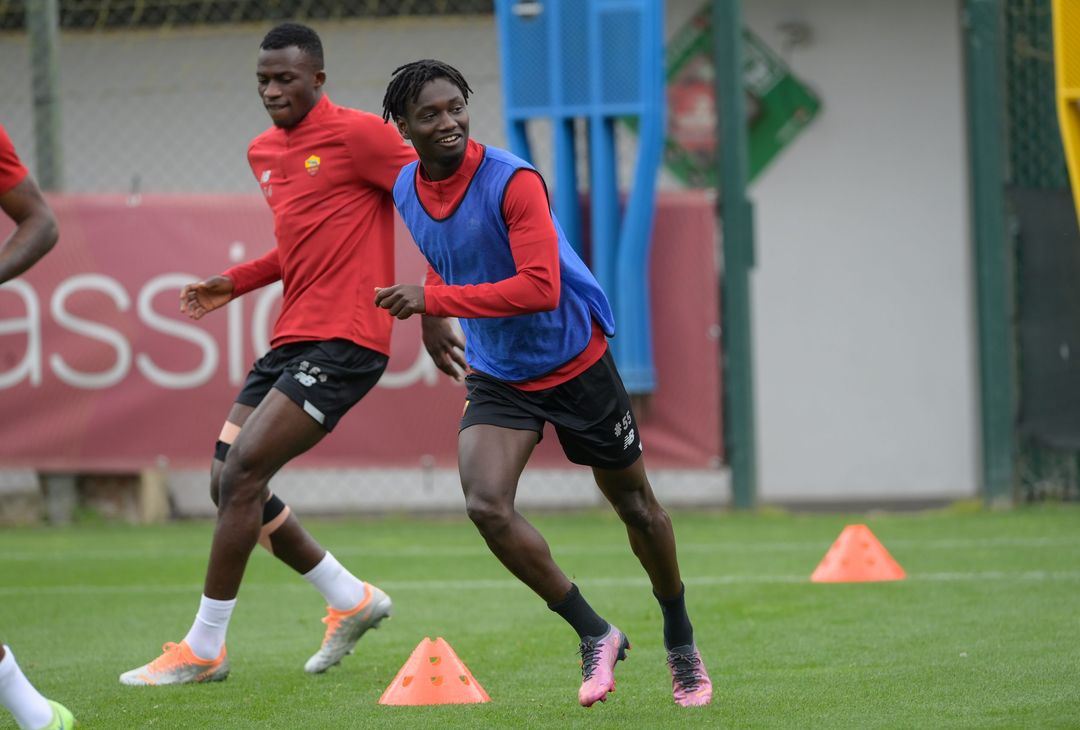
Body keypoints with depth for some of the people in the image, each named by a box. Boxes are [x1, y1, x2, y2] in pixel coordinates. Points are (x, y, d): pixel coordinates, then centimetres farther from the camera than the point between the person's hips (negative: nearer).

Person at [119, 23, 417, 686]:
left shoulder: (356, 135, -10)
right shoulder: (265, 152, 16)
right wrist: (234, 283, 17)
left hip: (342, 343, -9)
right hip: (292, 340, 9)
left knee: (241, 475, -16)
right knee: (229, 483, 7)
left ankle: (204, 650, -8)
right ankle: (352, 600, 22)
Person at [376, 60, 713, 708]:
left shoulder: (512, 181, -24)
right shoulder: (407, 192, -3)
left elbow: (540, 288, -33)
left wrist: (433, 301, -33)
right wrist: (432, 319, 14)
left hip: (576, 363, -4)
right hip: (499, 379, 4)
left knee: (637, 507, 11)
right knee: (486, 506, -20)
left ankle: (682, 642, 35)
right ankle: (596, 635, -3)